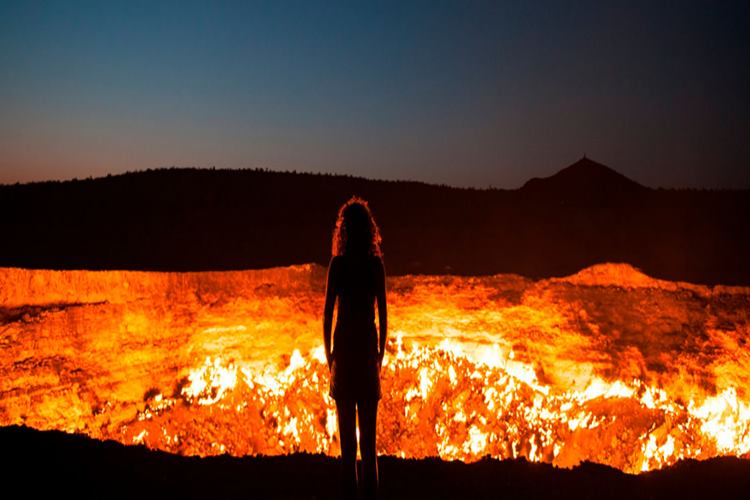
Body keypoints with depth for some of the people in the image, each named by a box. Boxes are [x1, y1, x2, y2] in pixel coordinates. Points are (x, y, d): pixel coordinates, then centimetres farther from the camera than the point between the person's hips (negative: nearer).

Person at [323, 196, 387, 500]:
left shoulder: (338, 264, -4)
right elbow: (383, 315, 1)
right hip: (368, 350, 1)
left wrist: (328, 356, 5)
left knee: (347, 435, 5)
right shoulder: (376, 264, 0)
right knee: (368, 436, 9)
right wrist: (380, 355, 11)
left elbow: (328, 314, -5)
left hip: (344, 351, -1)